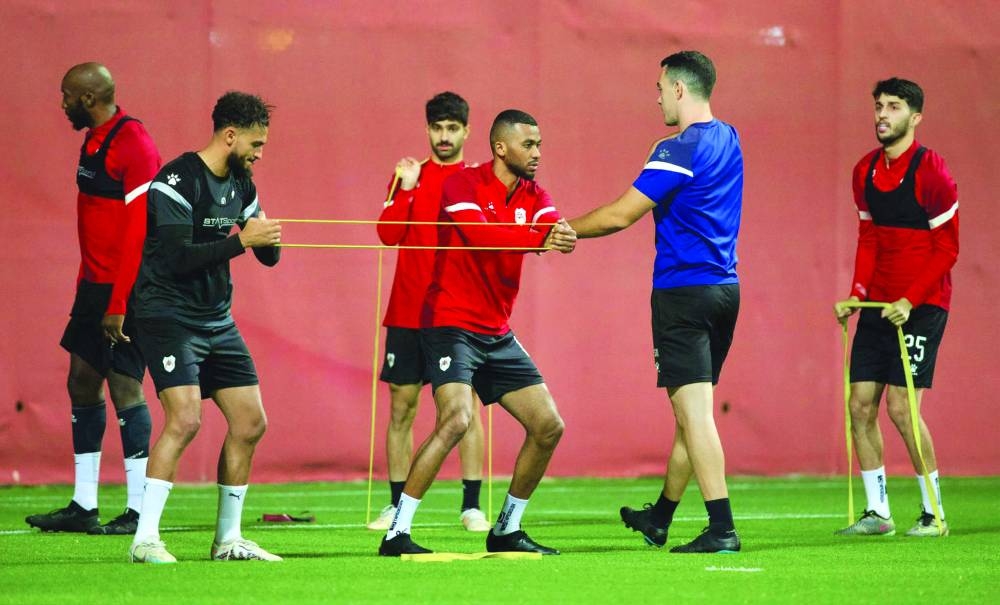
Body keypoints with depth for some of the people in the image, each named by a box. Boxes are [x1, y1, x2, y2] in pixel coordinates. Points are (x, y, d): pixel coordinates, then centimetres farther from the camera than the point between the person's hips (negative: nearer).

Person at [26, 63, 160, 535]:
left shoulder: (132, 146, -16)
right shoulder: (94, 141, 13)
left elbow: (138, 232, -20)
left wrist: (118, 306, -22)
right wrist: (87, 286, 18)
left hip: (124, 291, -10)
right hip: (95, 284, 10)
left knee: (125, 387, -8)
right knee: (82, 384, 9)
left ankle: (137, 511, -3)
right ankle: (83, 507, 14)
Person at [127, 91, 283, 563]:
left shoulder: (240, 184, 10)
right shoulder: (178, 180, -16)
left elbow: (268, 256, 15)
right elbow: (176, 258, -24)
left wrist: (268, 237, -9)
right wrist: (242, 240, -21)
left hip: (217, 320, 9)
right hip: (169, 315, -9)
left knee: (251, 422, 5)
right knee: (185, 418, -22)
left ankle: (228, 539, 16)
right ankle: (145, 539, -19)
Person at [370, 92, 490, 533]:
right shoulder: (409, 175, 9)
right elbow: (388, 234, -1)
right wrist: (405, 189, -12)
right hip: (407, 311, 2)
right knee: (401, 408, 3)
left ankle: (471, 506, 0)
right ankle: (397, 505, 9)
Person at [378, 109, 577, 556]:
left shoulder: (533, 196, 8)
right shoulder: (463, 185, -11)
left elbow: (555, 230, -13)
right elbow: (481, 235, -30)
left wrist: (563, 235, -38)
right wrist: (541, 238, -42)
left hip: (497, 334, 8)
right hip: (451, 324, -8)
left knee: (548, 427, 5)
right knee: (455, 419, -26)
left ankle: (506, 530, 20)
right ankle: (396, 534, -21)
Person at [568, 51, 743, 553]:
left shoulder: (679, 150, -15)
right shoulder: (727, 140, 11)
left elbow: (620, 215, -15)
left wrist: (564, 230, -1)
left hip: (684, 292, -9)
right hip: (724, 287, 9)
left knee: (695, 413, -9)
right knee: (691, 412, 16)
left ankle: (721, 528, -15)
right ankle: (659, 518, 29)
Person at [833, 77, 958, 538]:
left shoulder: (931, 172, -11)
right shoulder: (866, 171, 9)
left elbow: (948, 249, -10)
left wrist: (910, 300, -18)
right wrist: (856, 295, 5)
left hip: (920, 306, -7)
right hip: (878, 306, 7)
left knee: (901, 407, -11)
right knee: (860, 405, 1)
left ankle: (933, 513, 0)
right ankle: (877, 513, 9)